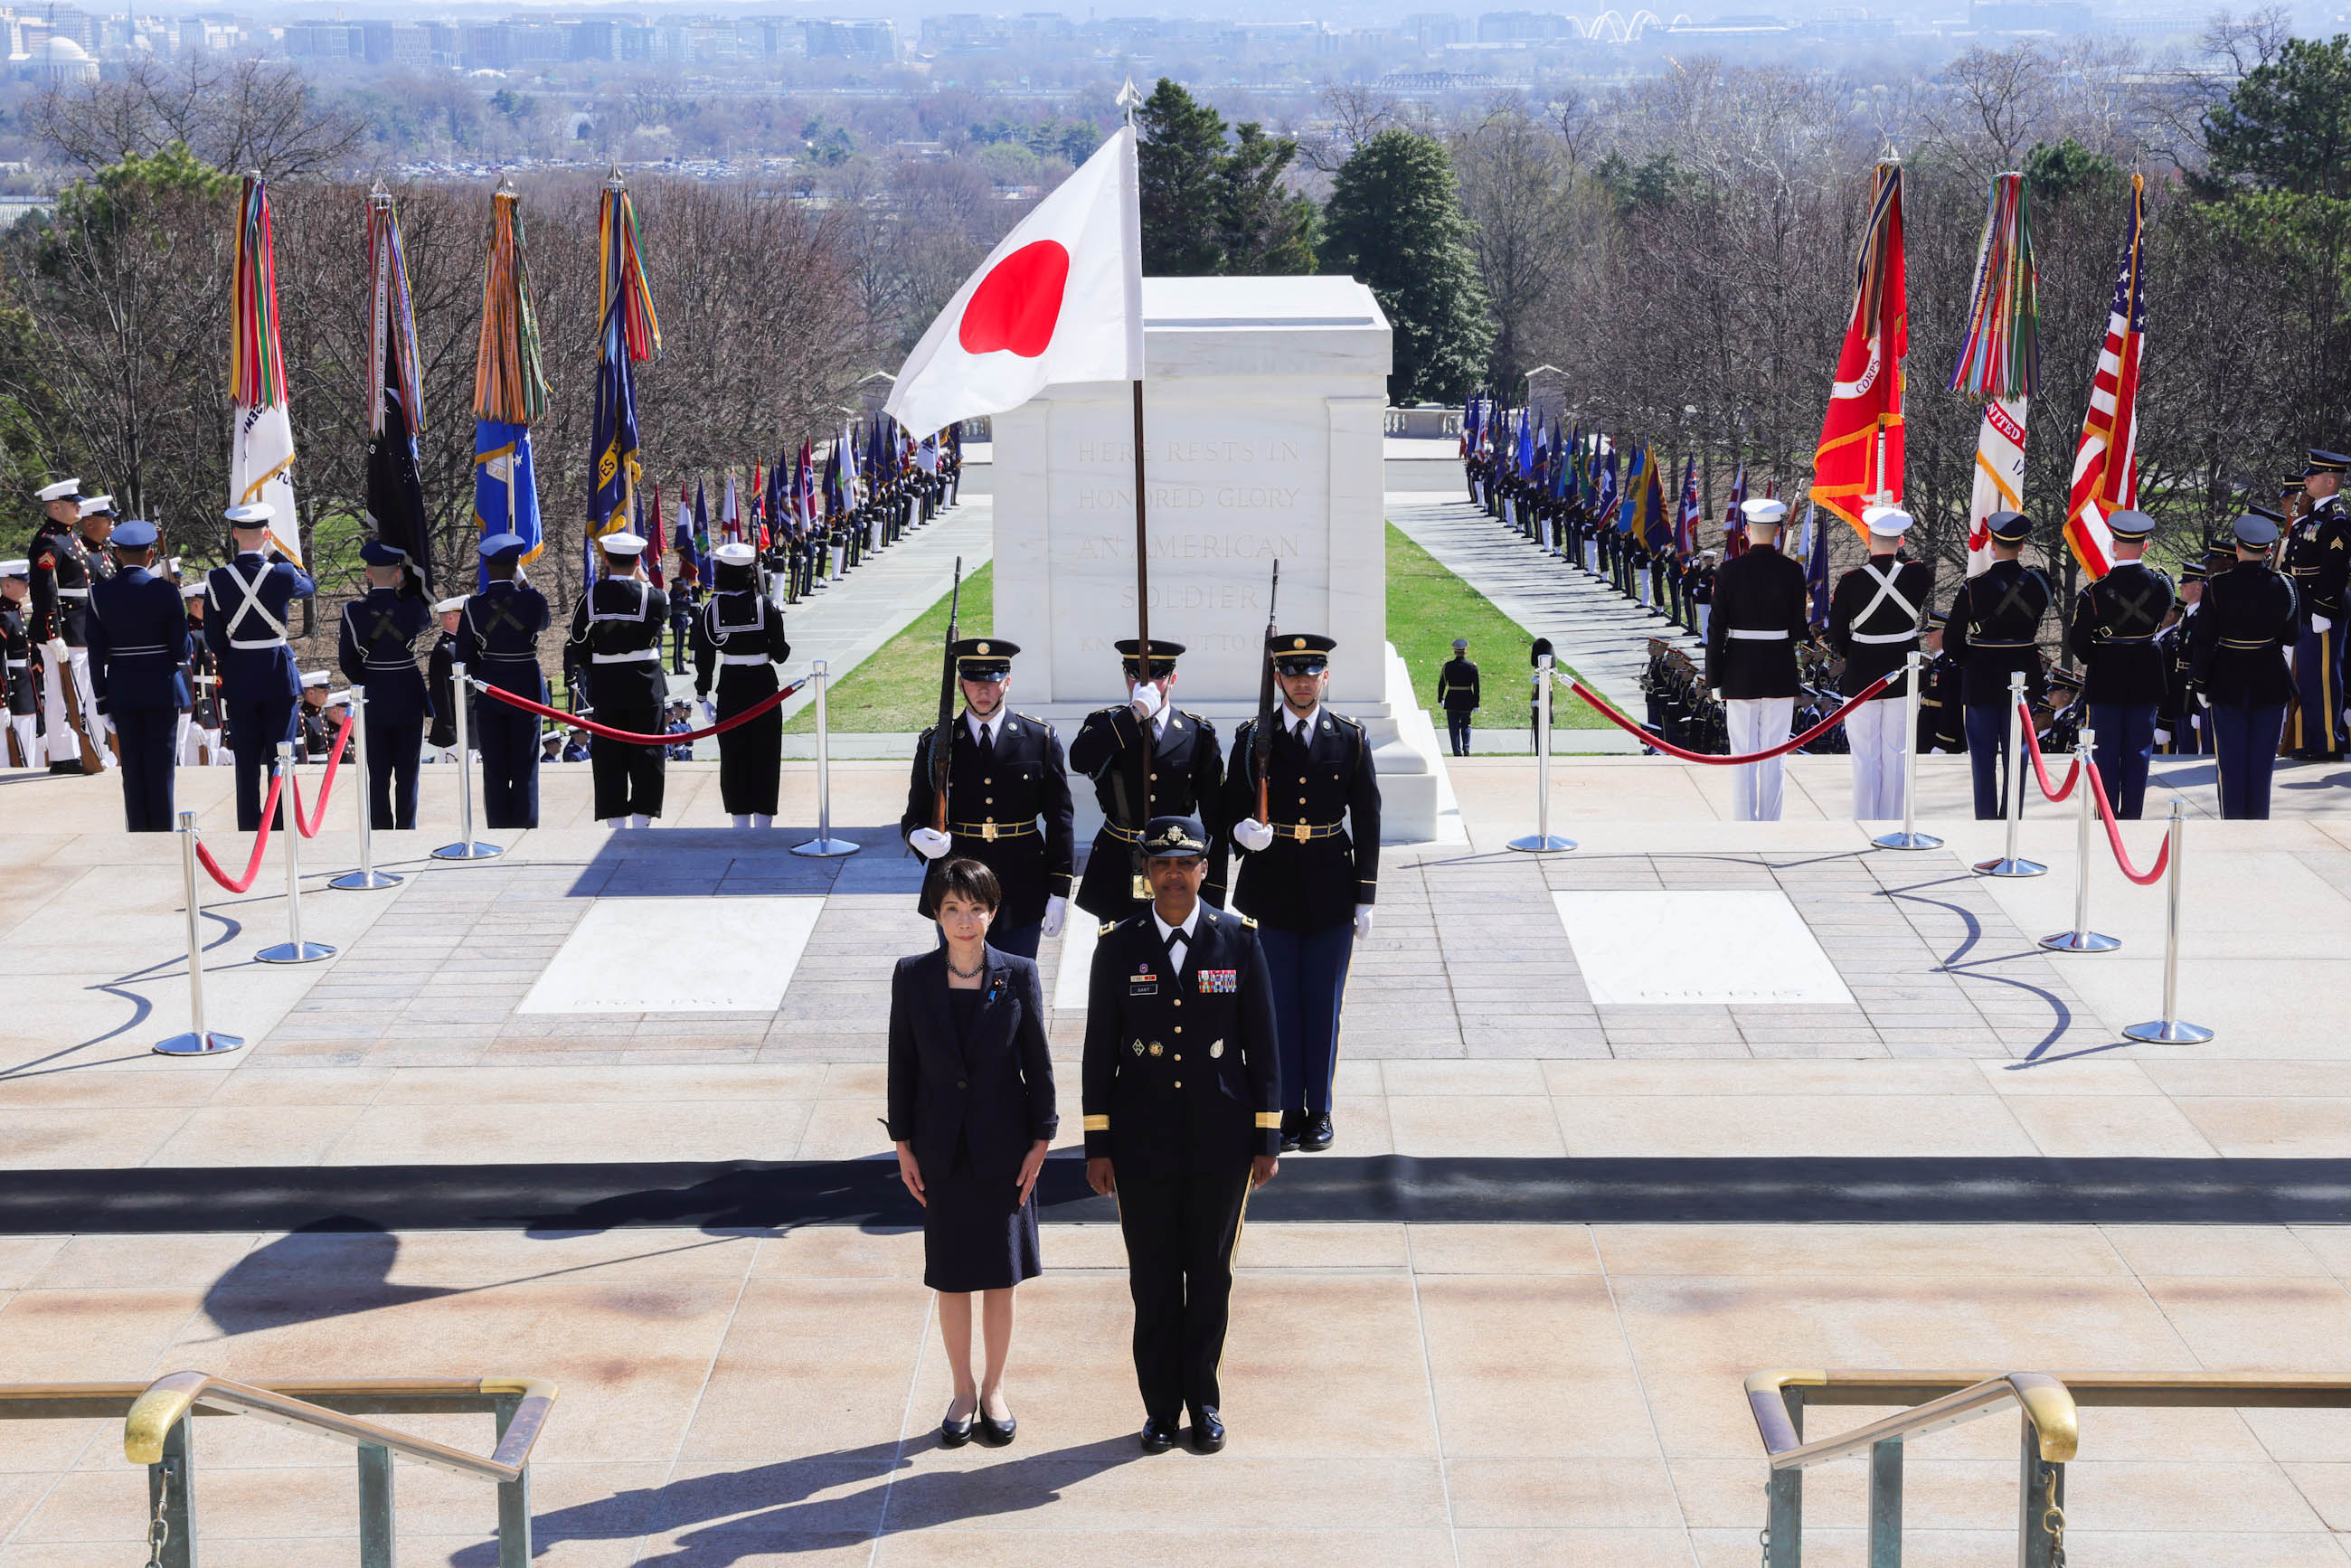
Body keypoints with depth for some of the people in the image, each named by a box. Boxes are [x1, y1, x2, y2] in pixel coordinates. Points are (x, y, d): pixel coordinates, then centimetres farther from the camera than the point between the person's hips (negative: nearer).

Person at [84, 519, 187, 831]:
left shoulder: (99, 593, -2)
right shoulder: (165, 591, -10)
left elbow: (96, 653, -1)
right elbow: (182, 651, -9)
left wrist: (102, 700, 6)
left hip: (121, 689, 2)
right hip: (161, 688, -2)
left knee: (132, 767, 8)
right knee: (161, 765, 3)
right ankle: (163, 837, 4)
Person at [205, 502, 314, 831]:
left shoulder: (217, 580, -8)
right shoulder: (282, 575, -12)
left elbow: (212, 638, -1)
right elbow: (309, 585, 12)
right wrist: (276, 554, 13)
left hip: (238, 679, 1)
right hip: (279, 677, -1)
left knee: (246, 761, 8)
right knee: (280, 757, 6)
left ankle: (248, 829, 11)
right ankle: (282, 828, 7)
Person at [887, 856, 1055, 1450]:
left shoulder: (1018, 974, -5)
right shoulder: (912, 976, -3)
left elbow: (1038, 1062, 0)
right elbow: (902, 1063, 2)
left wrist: (1041, 1140, -2)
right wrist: (903, 1144, 1)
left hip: (1002, 1148, -1)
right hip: (942, 1149, 1)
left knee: (1001, 1275, 7)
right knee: (951, 1277, 8)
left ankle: (994, 1390, 22)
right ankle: (963, 1392, 22)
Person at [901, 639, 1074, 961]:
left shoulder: (1041, 739, 1)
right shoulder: (936, 743, 2)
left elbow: (1059, 821, 3)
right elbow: (915, 815, 6)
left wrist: (1059, 892, -1)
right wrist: (918, 837, -19)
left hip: (1020, 894, 0)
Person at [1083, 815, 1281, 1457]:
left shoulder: (1239, 940, -2)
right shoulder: (1118, 946, -2)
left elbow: (1262, 1044, 1)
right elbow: (1100, 1050, 2)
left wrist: (1268, 1138, -1)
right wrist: (1097, 1145, 0)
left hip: (1221, 1141, 0)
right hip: (1143, 1145, 0)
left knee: (1211, 1274, 9)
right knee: (1153, 1279, 6)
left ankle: (1204, 1400, 23)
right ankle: (1160, 1407, 19)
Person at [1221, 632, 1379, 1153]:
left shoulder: (1351, 739, 2)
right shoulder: (1253, 739, 2)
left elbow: (1367, 822, 4)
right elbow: (1232, 807, 4)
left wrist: (1365, 898, 0)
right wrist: (1243, 831, -21)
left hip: (1331, 891, 0)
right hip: (1275, 890, 0)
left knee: (1324, 1006, 4)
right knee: (1280, 1004, 5)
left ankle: (1319, 1110, 14)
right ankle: (1288, 1110, 14)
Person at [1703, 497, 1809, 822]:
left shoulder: (1729, 571, -7)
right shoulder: (1792, 570, -6)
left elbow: (1716, 630, -6)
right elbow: (1799, 631, -6)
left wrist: (1715, 682, 1)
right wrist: (1806, 618, 18)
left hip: (1739, 674, 0)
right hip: (1780, 674, 0)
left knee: (1742, 757, 5)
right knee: (1773, 757, 7)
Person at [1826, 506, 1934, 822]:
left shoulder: (1851, 581, -12)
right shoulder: (1917, 575, -9)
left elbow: (1836, 635, -5)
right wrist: (1899, 552, 16)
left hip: (1861, 677, -2)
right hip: (1903, 677, 2)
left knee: (1865, 758, 5)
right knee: (1896, 756, 9)